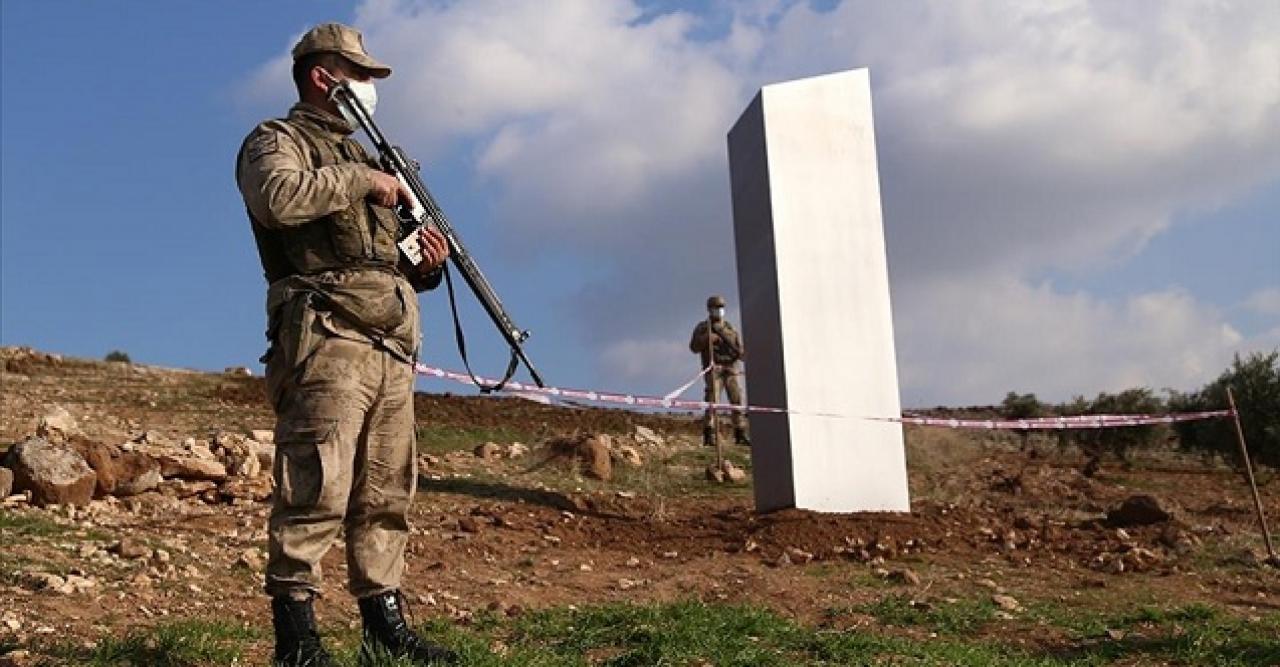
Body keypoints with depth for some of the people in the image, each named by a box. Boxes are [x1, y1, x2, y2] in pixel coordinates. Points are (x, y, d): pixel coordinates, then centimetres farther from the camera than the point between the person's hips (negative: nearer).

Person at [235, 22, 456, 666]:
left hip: (391, 346, 8)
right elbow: (278, 197, -19)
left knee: (387, 494, 7)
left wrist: (425, 263, 9)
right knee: (315, 489, -12)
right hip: (328, 338, -8)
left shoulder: (363, 156, 30)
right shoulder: (276, 140, 7)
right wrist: (361, 178, -8)